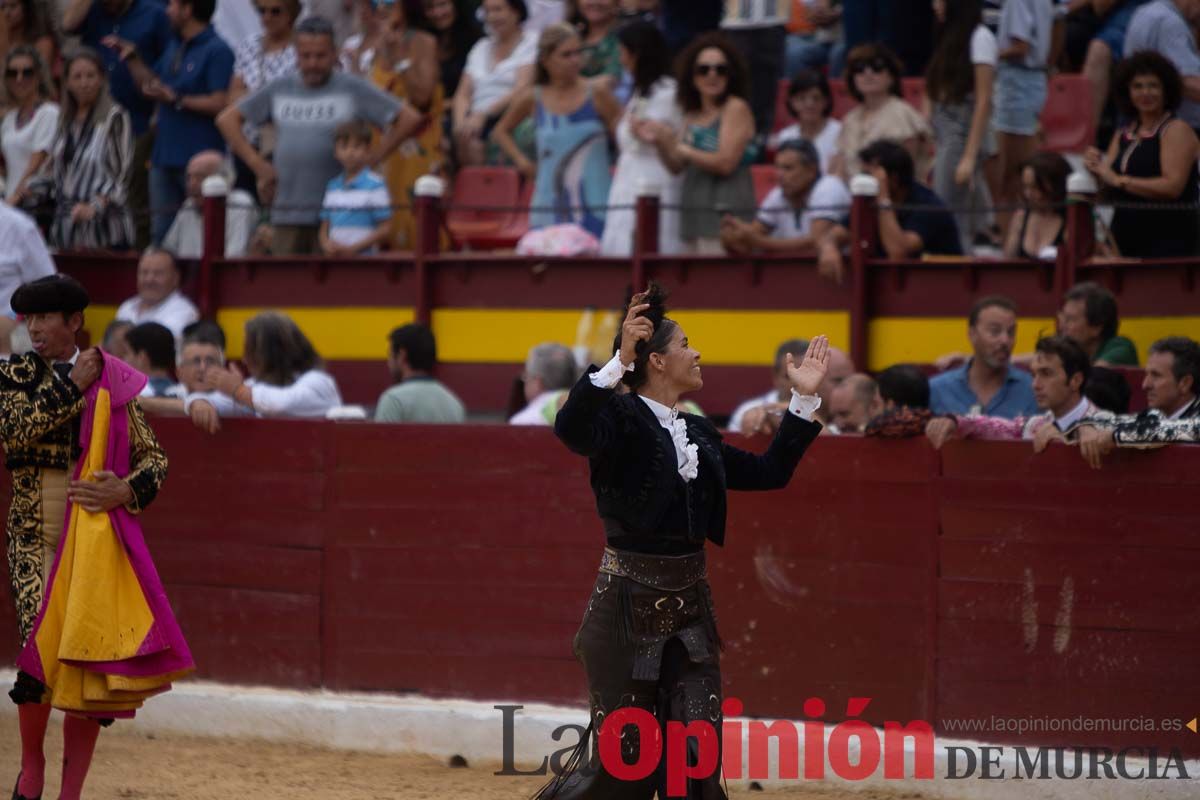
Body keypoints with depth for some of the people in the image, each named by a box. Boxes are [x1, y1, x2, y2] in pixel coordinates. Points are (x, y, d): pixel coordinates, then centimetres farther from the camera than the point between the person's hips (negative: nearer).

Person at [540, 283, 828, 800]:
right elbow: (570, 428, -31)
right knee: (624, 754, 1)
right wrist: (620, 361, -40)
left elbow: (768, 473, 20)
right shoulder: (620, 419, -10)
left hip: (690, 603, 6)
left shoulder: (699, 434, 13)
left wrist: (803, 400, 17)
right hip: (627, 603, -6)